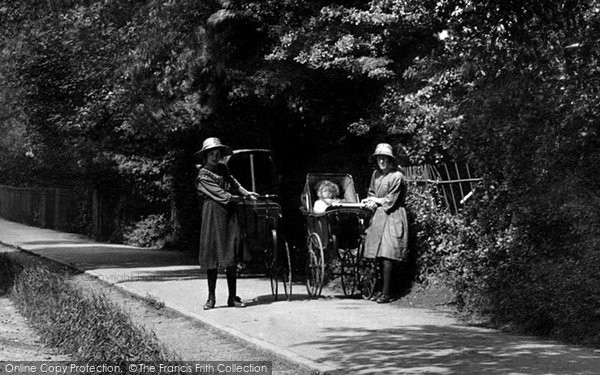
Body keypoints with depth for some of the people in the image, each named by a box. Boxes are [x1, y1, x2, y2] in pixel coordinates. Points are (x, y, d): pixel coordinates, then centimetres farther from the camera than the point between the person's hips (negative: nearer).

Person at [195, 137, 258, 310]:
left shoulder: (223, 169, 14)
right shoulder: (203, 176, -8)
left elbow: (233, 182, 23)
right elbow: (221, 195, -12)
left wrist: (246, 192, 4)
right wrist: (242, 198, -2)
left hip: (229, 218, 6)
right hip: (212, 218, -5)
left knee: (231, 258, 3)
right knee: (212, 258, -1)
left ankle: (232, 297, 8)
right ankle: (211, 297, 9)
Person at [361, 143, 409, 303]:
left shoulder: (397, 177, -11)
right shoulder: (376, 174, 11)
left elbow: (390, 201, -11)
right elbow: (371, 192, 19)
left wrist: (375, 200, 0)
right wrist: (372, 203, -2)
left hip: (392, 217, -7)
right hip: (378, 217, 7)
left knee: (387, 256, -12)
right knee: (380, 255, 7)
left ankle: (386, 293, -13)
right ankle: (383, 290, 13)